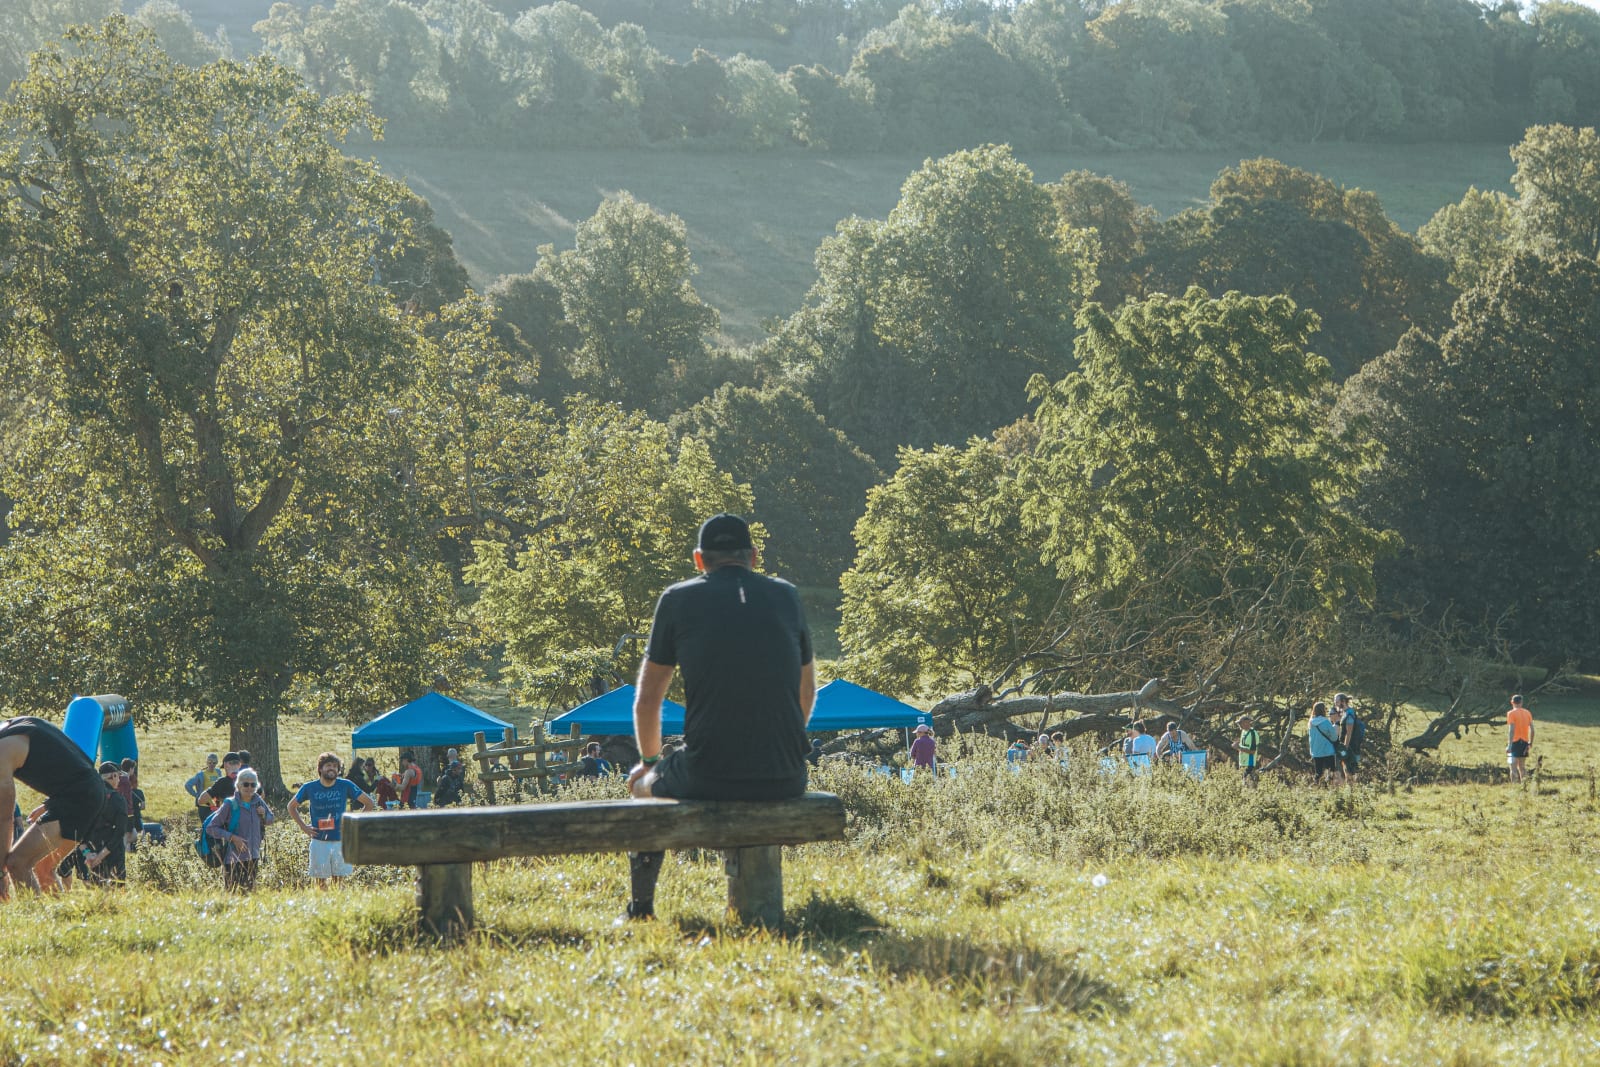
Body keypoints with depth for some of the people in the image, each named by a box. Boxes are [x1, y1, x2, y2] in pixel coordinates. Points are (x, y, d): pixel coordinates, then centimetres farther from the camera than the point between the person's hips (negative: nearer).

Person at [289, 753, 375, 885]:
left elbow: (369, 803, 6)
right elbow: (292, 806, 15)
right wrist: (303, 826, 5)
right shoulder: (310, 788, 0)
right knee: (320, 882, 2)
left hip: (340, 841, 0)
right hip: (319, 843, 0)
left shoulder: (345, 786, -1)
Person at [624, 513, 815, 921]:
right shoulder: (787, 596, 13)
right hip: (786, 781, 3)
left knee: (644, 786, 30)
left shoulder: (679, 599, 6)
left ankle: (640, 913, 35)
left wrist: (650, 761, 30)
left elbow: (647, 697, 13)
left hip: (709, 779, -3)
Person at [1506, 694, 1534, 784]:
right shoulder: (1527, 713, 8)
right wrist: (1530, 743, 17)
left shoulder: (1511, 713, -9)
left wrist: (1509, 745, -17)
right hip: (1524, 742, 6)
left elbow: (1511, 730, -17)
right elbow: (1532, 730, 8)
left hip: (1515, 742, -6)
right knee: (1522, 766, 17)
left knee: (1513, 766, -6)